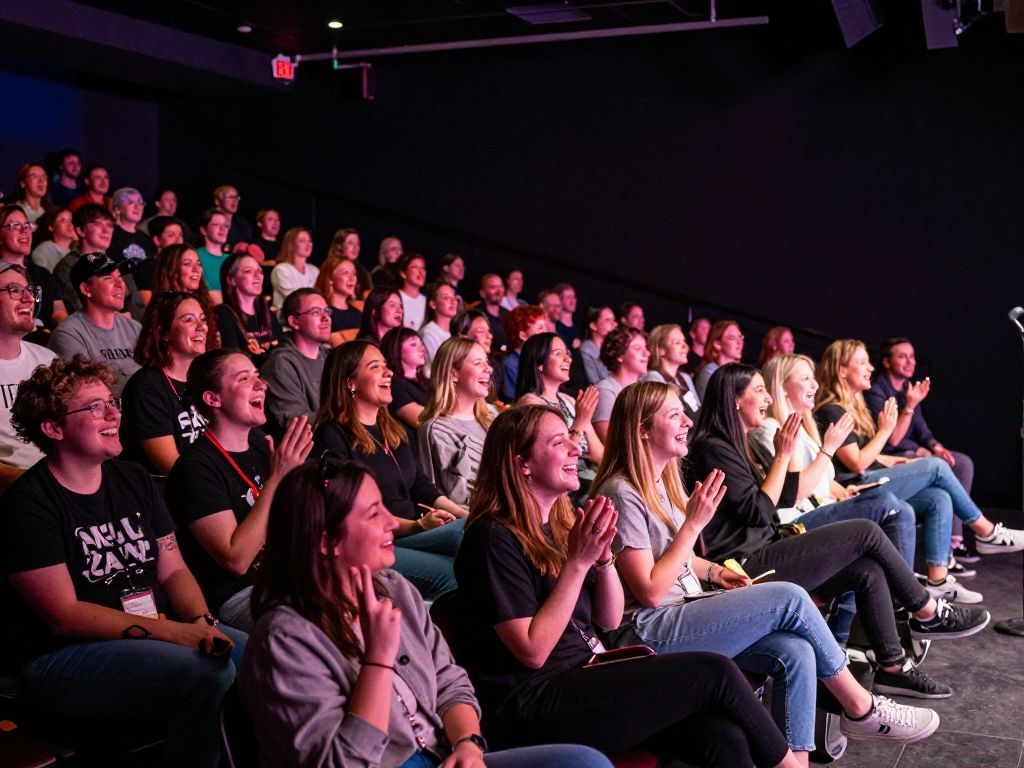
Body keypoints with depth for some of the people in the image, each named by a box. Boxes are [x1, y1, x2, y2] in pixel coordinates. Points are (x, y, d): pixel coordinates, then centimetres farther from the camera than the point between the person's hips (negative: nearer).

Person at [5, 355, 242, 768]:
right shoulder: (29, 504, -10)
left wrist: (202, 622, -11)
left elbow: (173, 570, 11)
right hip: (61, 658, -7)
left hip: (154, 637, 7)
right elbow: (64, 617, -16)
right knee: (210, 677, -29)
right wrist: (176, 632, -21)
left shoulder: (133, 479, 11)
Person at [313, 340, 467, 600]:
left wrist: (465, 515, 2)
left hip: (411, 538, 7)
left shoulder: (397, 431, 24)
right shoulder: (332, 437, -3)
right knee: (452, 573, -32)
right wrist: (416, 526, -20)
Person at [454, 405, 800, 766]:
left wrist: (604, 556, -7)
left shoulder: (559, 523, 11)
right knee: (713, 673, -14)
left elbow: (610, 620, 11)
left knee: (723, 736, -16)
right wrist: (578, 562, -19)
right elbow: (533, 651, -17)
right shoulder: (493, 537, -12)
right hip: (534, 709, -7)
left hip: (587, 676, 7)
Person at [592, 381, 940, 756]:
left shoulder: (662, 480, 12)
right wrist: (694, 524, -18)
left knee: (795, 653, -15)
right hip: (649, 633, -9)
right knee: (790, 598, -17)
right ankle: (860, 708, 2)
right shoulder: (622, 493, -16)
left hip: (684, 613, 9)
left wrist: (715, 572, 5)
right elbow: (651, 591, -18)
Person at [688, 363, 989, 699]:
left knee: (868, 571, -4)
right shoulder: (714, 448, -12)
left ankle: (893, 667, 3)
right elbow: (758, 512, -17)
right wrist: (783, 455, -11)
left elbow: (784, 501, 19)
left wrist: (787, 452, 10)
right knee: (866, 532, -10)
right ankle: (930, 614, 7)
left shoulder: (733, 445, 19)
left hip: (762, 555, 10)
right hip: (748, 566, -10)